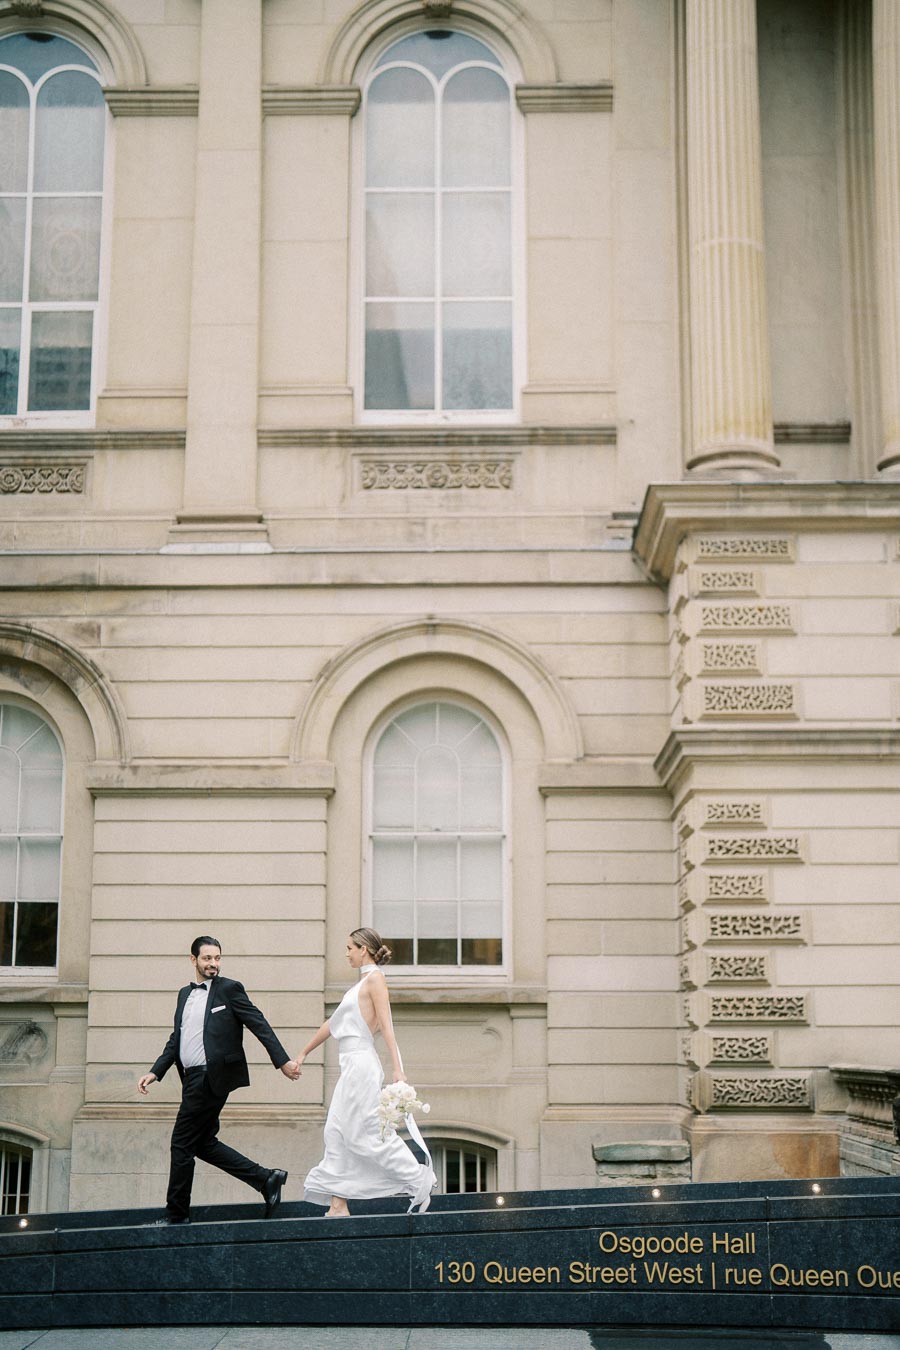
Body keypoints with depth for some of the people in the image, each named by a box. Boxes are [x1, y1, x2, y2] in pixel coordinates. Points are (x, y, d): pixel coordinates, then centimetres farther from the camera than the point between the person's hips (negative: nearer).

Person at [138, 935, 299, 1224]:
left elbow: (260, 1025, -5)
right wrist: (155, 1072, 11)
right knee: (203, 1143, 10)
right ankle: (266, 1178, 15)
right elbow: (175, 1040, 22)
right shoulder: (185, 994, 18)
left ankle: (176, 1215, 7)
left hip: (211, 1078, -8)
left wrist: (283, 1061, -11)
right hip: (193, 1079, 8)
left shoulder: (230, 989, -2)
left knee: (182, 1144, -4)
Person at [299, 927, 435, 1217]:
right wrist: (304, 1053, 31)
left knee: (366, 1133, -9)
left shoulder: (375, 979, -8)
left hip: (362, 1063, -9)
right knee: (337, 1133, 5)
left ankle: (419, 1182, -2)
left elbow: (386, 1027, -16)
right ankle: (338, 1204, 5)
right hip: (352, 1066, 9)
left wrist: (397, 1070, -22)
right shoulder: (361, 983, 19)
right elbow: (333, 1023, 27)